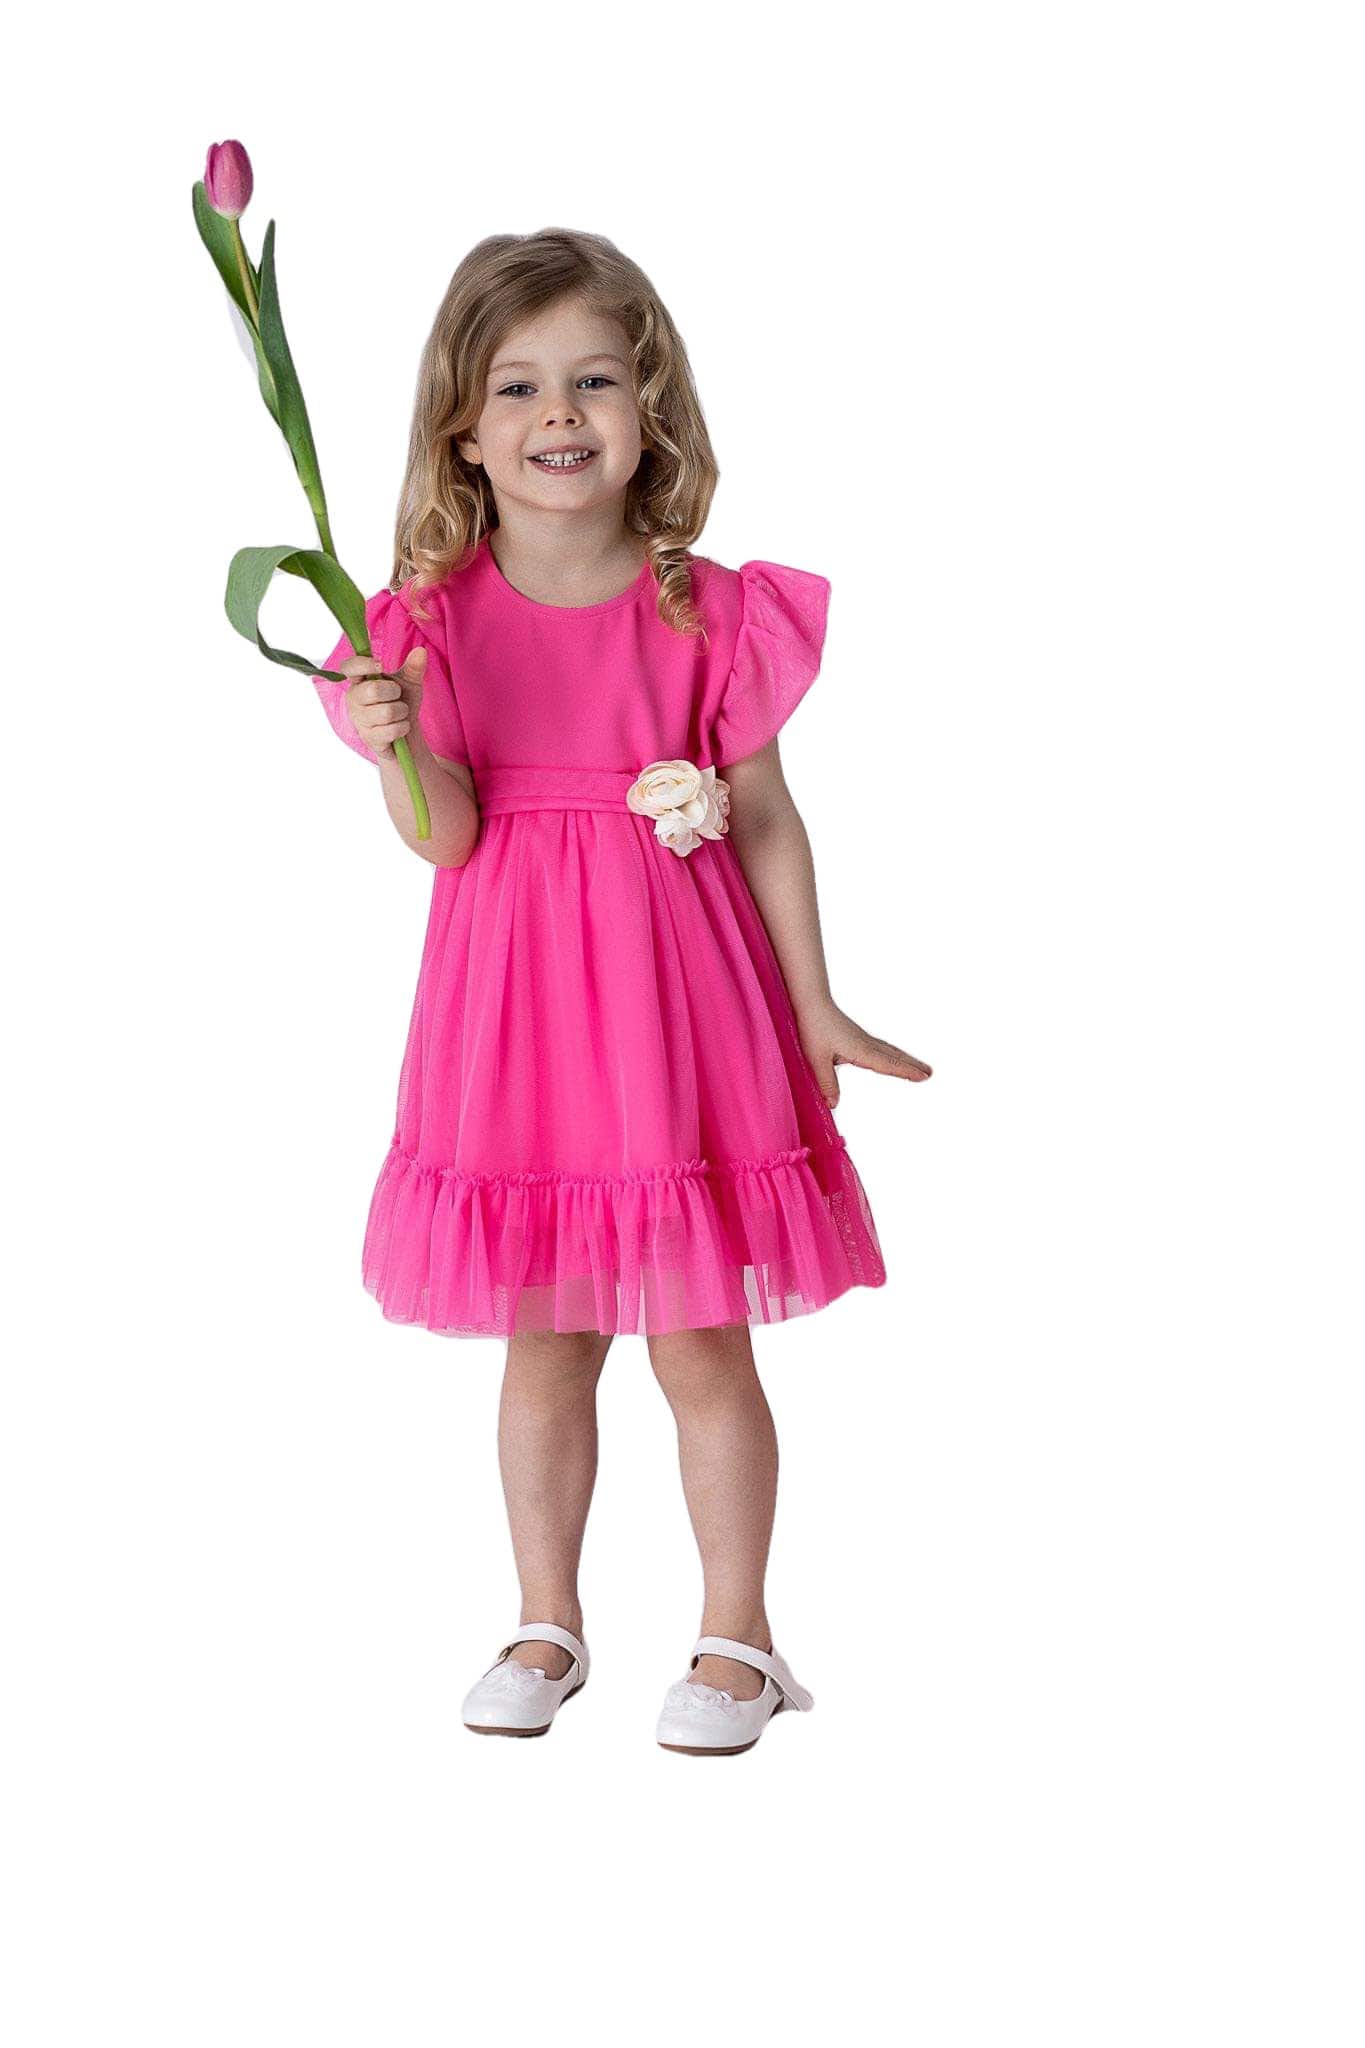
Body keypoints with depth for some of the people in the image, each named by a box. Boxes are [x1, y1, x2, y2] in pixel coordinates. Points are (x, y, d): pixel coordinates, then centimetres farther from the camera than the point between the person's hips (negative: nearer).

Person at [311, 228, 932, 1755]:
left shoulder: (705, 613, -4)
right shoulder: (433, 615, -3)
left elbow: (765, 816, 2)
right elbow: (444, 836, -9)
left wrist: (815, 1011, 4)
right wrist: (397, 742, -29)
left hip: (681, 1004, -1)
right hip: (514, 1007, 1)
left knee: (699, 1343, 5)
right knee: (544, 1341, 13)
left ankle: (737, 1639, 21)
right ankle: (545, 1624, 30)